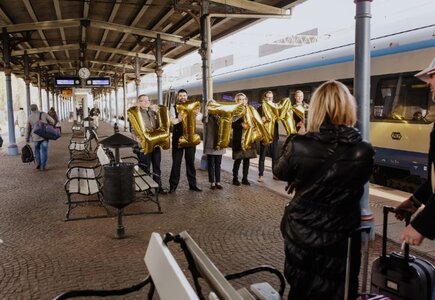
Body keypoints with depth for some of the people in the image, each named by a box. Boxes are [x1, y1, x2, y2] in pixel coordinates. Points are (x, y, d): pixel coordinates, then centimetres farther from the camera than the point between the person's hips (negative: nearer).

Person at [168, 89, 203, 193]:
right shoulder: (173, 107, 0)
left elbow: (200, 116, -10)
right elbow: (172, 120, -18)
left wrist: (197, 115, -34)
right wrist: (178, 119, -41)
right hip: (177, 137, -2)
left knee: (191, 162, 10)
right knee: (176, 162, 2)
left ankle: (192, 184, 19)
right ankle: (173, 185, 10)